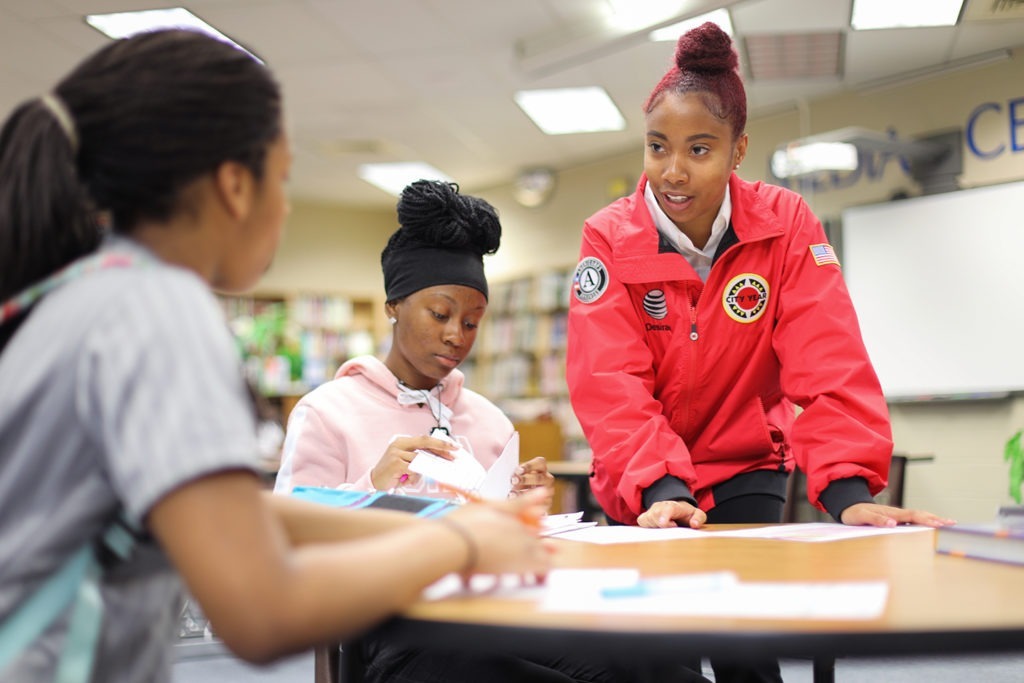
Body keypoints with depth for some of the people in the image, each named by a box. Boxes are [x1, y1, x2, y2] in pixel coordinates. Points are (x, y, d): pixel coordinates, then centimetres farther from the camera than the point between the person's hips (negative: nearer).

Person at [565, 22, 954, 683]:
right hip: (645, 491, 0)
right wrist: (660, 489, -36)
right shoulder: (609, 238, -14)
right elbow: (611, 382, -22)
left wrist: (848, 490, -31)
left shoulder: (787, 224, -12)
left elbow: (828, 364, -18)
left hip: (745, 468, 0)